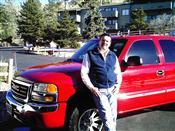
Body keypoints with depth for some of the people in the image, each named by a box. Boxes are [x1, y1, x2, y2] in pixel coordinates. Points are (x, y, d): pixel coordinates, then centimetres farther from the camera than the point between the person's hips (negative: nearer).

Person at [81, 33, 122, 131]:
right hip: (99, 91, -4)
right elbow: (84, 73, -2)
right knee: (107, 115, -12)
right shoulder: (90, 55, 0)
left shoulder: (113, 56, 14)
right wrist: (92, 88, -10)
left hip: (112, 90, 4)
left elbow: (118, 72, 20)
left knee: (113, 115, 6)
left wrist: (118, 84, 4)